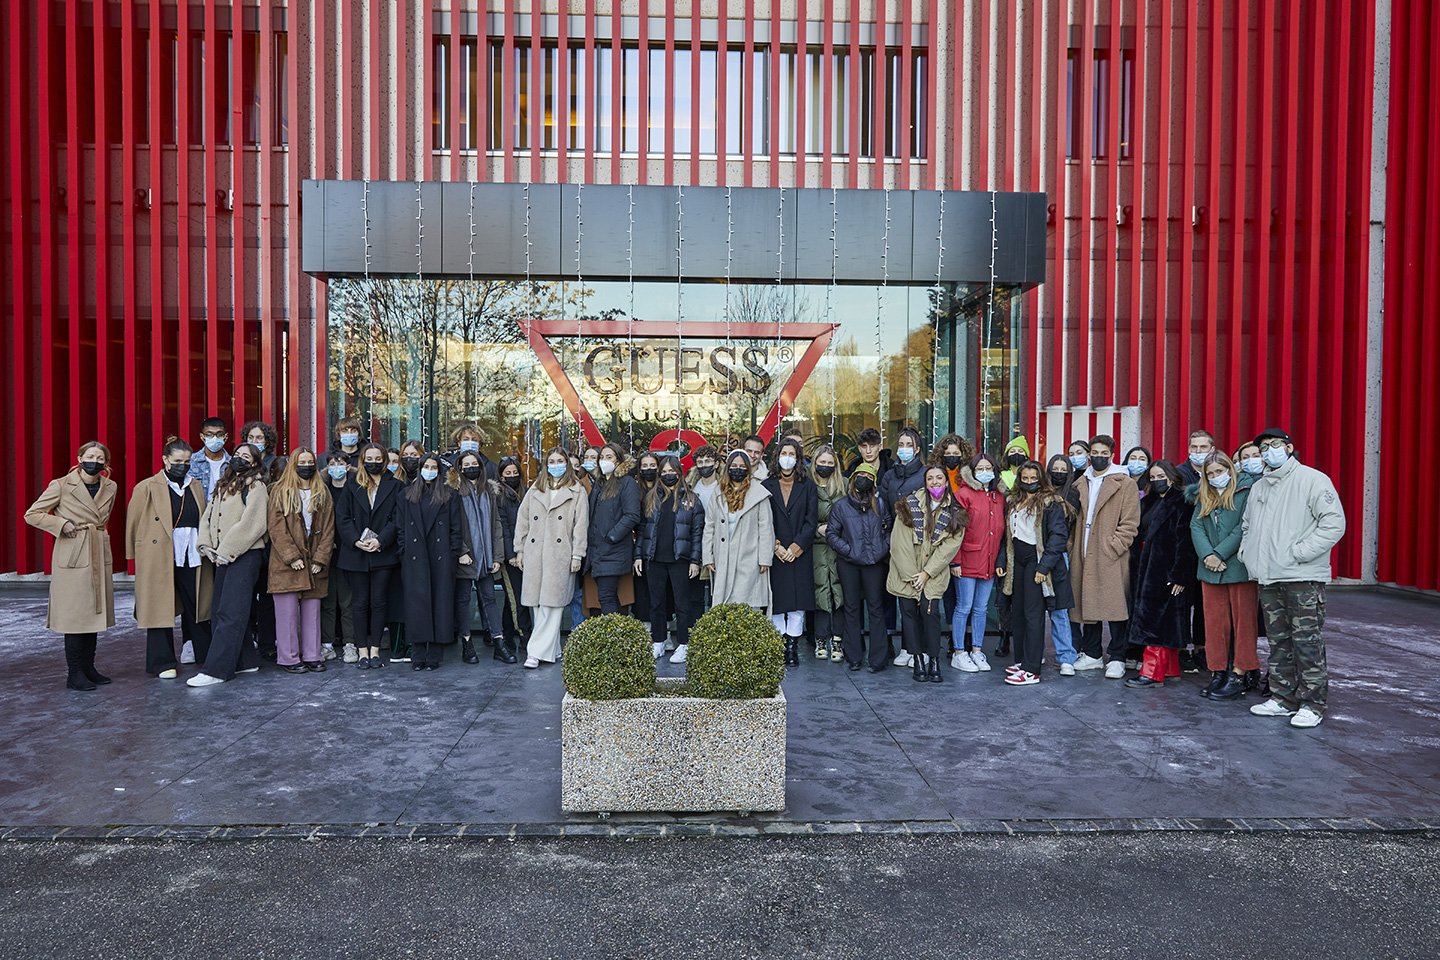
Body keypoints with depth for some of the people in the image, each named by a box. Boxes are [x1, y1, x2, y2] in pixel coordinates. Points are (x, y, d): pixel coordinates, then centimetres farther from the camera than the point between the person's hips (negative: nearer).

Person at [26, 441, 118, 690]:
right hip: (72, 555, -5)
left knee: (95, 612, 9)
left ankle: (88, 667, 19)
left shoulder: (110, 487, 7)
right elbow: (32, 515, -1)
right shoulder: (61, 485, -7)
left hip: (100, 555, 5)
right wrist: (62, 524, -10)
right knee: (75, 614, -3)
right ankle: (74, 674, 5)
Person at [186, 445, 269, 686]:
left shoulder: (255, 487, -6)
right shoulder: (223, 486, 19)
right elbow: (208, 515, 18)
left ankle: (215, 670, -9)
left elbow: (251, 524, -15)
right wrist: (206, 544, 2)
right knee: (219, 610, 9)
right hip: (223, 557, 9)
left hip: (245, 556, -8)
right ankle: (247, 661, 18)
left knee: (230, 612, -9)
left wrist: (226, 551, -13)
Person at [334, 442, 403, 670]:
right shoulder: (351, 486, 9)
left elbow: (399, 518, -1)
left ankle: (375, 649, 11)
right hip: (356, 554, 1)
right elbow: (341, 517, 3)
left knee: (379, 602, 2)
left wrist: (380, 540, -13)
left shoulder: (395, 486, 6)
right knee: (360, 603, 4)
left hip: (384, 554, -1)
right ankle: (362, 650, 11)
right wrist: (356, 540, -10)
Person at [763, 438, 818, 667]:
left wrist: (795, 548, -9)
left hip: (800, 553, 0)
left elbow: (811, 521, 0)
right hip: (774, 554, 0)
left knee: (798, 601, 0)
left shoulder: (807, 487, 7)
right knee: (776, 601, 0)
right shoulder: (766, 486, 6)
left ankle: (792, 648, 8)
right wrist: (776, 546, -10)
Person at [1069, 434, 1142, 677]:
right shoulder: (1080, 484, 15)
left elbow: (1130, 523, -6)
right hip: (1084, 557, 5)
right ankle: (1091, 655, 20)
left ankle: (1117, 659, 6)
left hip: (1112, 558, -5)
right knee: (1087, 604, 9)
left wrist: (1113, 548, -14)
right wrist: (1072, 545, 8)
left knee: (1115, 606, -4)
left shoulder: (1125, 484, -1)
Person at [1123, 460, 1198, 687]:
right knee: (1166, 620, 12)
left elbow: (1184, 540, -16)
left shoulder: (1179, 503, -10)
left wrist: (1179, 575, -20)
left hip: (1166, 571, -9)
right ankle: (1171, 669, 19)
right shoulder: (1153, 502, 17)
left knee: (1155, 619, -9)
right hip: (1150, 568, 9)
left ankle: (1152, 672, -7)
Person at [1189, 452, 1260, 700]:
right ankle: (1218, 673, 16)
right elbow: (1196, 527, 5)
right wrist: (1207, 555, -10)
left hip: (1239, 568, -5)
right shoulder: (1203, 498, 14)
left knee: (1243, 622, 0)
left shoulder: (1246, 493, -4)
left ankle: (1239, 676, 5)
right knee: (1215, 623, 8)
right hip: (1211, 571, 5)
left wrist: (1220, 554, -14)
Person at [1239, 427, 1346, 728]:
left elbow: (1334, 524, -12)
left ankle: (1312, 704, 4)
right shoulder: (1258, 487, 18)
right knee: (1279, 641, 11)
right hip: (1268, 580, 7)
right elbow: (1247, 526, 30)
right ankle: (1283, 699, 19)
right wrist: (1247, 551, 12)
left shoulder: (1312, 480, -4)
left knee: (1308, 643, -5)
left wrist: (1297, 553, -16)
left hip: (1304, 579, -7)